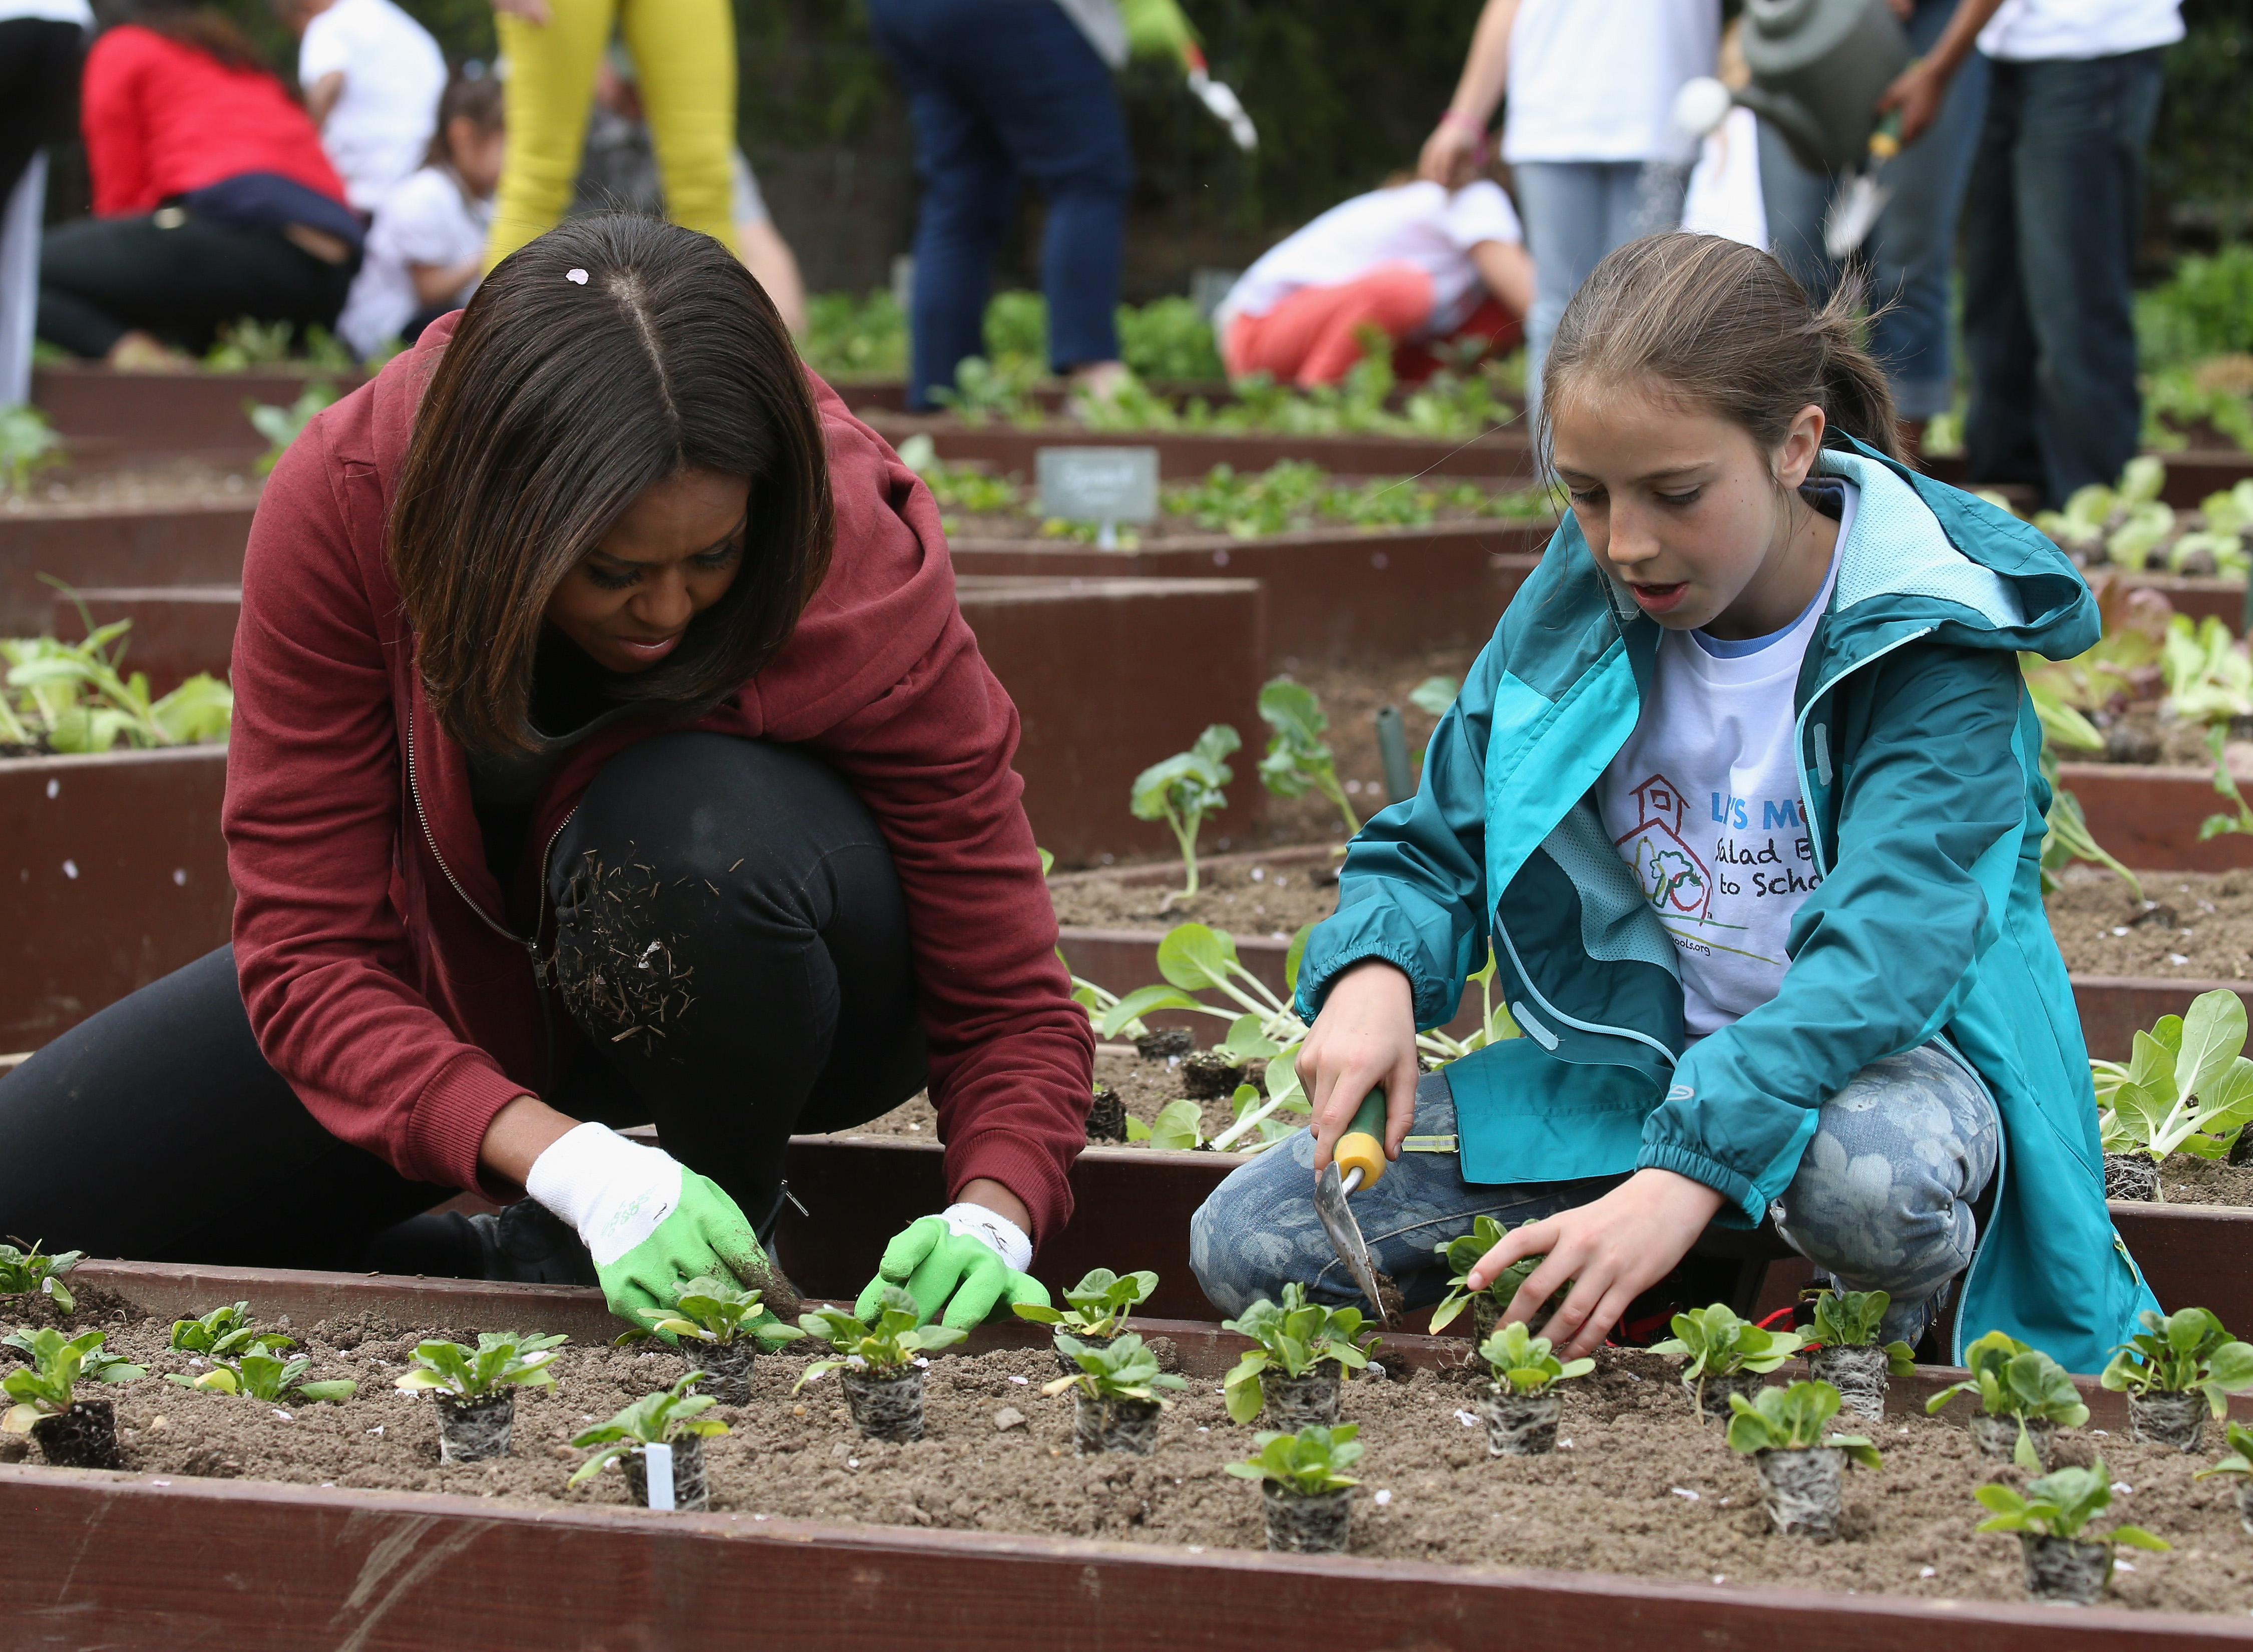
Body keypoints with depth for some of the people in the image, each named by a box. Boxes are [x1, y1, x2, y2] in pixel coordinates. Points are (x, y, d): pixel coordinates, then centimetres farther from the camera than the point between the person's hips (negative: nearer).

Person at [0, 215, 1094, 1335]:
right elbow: (304, 954, -30)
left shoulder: (866, 577, -31)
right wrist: (578, 1168, -45)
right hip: (468, 973, 2)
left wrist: (988, 1223, -45)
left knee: (696, 828, -38)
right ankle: (508, 1275, 3)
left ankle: (743, 1231, -12)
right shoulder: (344, 503, -31)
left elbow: (1011, 1002, -24)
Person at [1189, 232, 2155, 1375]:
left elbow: (1889, 948, -31)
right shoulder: (1578, 606, -3)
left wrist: (1684, 1175, -44)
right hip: (1627, 1061, 5)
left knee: (1871, 1179, -43)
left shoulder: (1931, 639, -18)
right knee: (1242, 1244, -11)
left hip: (1880, 1063, -5)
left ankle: (1920, 1327, -6)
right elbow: (1437, 846, 8)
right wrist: (1374, 973, -19)